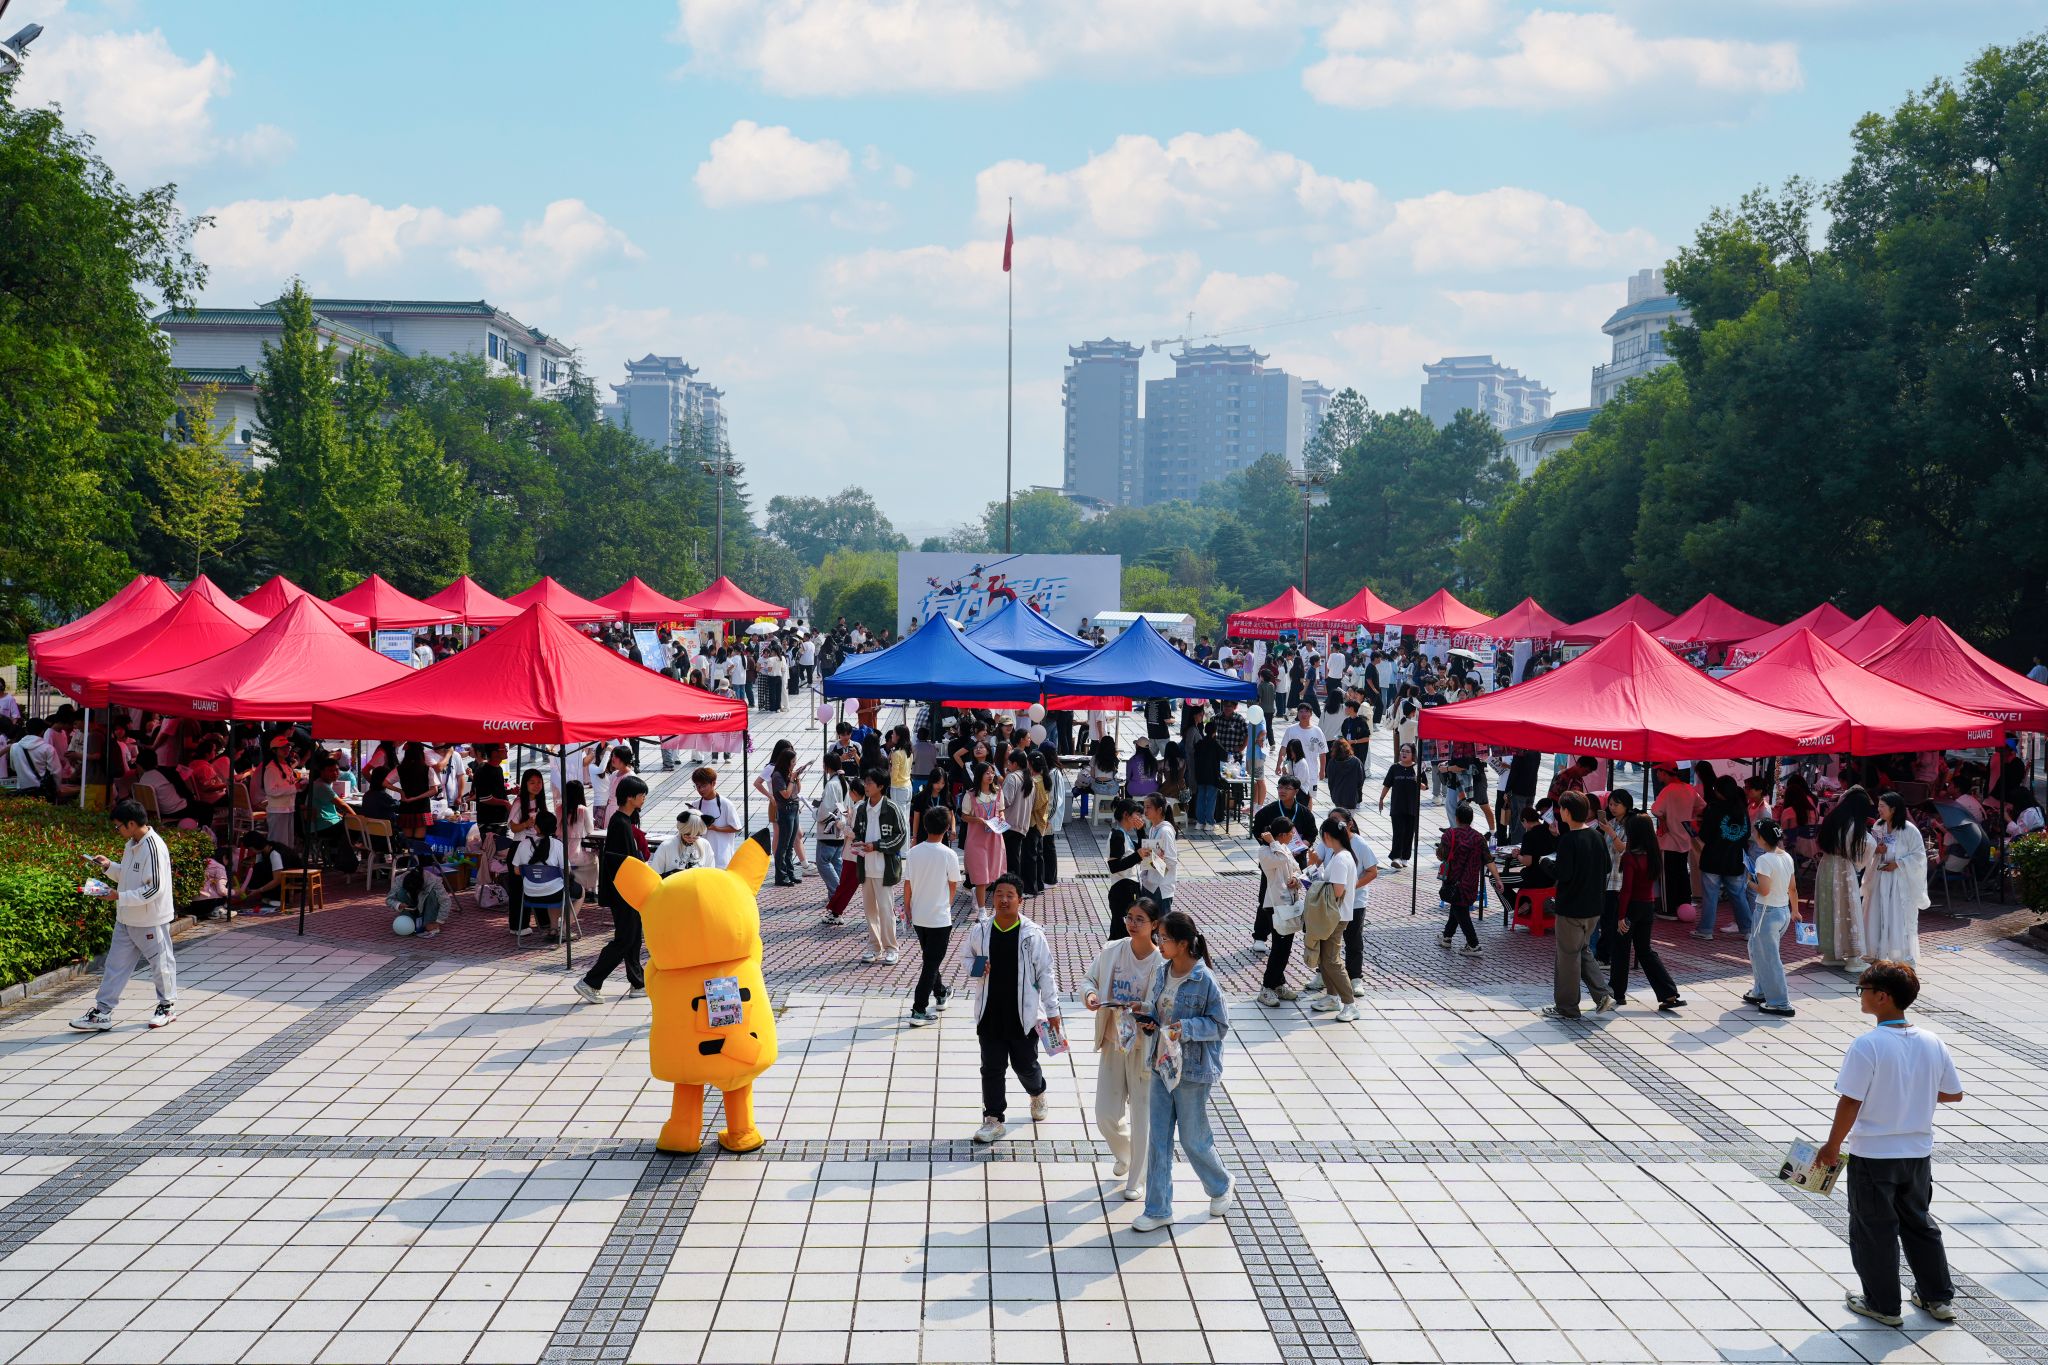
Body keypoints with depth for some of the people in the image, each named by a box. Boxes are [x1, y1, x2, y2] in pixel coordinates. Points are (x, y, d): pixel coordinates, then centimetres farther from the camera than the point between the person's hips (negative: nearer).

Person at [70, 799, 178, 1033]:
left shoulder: (153, 848, -23)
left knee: (161, 963, 9)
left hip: (151, 921, -9)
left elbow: (154, 888, -25)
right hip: (126, 919, 9)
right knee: (116, 965, 7)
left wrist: (120, 896, -24)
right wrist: (109, 866, 3)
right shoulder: (131, 845, 6)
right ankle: (102, 1012, 10)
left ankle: (167, 1006, 26)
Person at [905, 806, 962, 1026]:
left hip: (918, 917, 5)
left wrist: (908, 910, 15)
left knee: (929, 958, 23)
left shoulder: (913, 853, -5)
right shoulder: (949, 855, -16)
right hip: (940, 918, -5)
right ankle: (919, 1011, -5)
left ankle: (940, 994, 42)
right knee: (931, 963, 0)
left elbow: (907, 885, 1)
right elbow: (953, 886, -4)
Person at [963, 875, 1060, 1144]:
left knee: (1025, 1064, 12)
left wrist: (1052, 1010, -2)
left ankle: (1037, 1093, 45)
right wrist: (975, 968, -10)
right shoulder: (980, 931, -3)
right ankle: (993, 1120, 15)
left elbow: (1046, 973, -3)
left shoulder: (1032, 935, -10)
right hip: (990, 1013, 2)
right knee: (992, 1068, 5)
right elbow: (968, 958, 14)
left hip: (1023, 1015, -2)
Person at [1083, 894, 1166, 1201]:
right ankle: (1124, 1155, 42)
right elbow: (1091, 979, 8)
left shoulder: (1162, 963, -16)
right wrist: (1090, 995, -13)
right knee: (1106, 1115, 9)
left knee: (1141, 1115, 6)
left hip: (1143, 1046, -4)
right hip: (1112, 1041, 4)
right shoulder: (1111, 951, -3)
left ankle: (1137, 1179, 24)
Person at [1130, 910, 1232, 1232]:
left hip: (1193, 1072, -6)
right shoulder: (1161, 974, 2)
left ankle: (1220, 1186, 37)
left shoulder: (1204, 981, -19)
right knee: (1159, 1139, 8)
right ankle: (1158, 1209, 17)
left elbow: (1220, 1024, -13)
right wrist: (1148, 1022, -6)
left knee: (1193, 1139, 9)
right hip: (1162, 1066, 6)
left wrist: (1185, 1029, -24)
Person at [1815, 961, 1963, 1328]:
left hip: (1873, 1156, -6)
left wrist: (1833, 1146, -8)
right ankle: (1939, 1297, 30)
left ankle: (1883, 1304, 20)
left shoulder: (1867, 1046, -22)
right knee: (1918, 1222, 23)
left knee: (1873, 1230, 10)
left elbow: (1850, 1102, -21)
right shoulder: (1932, 1043, -4)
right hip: (1918, 1153, 6)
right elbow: (1954, 1094, 5)